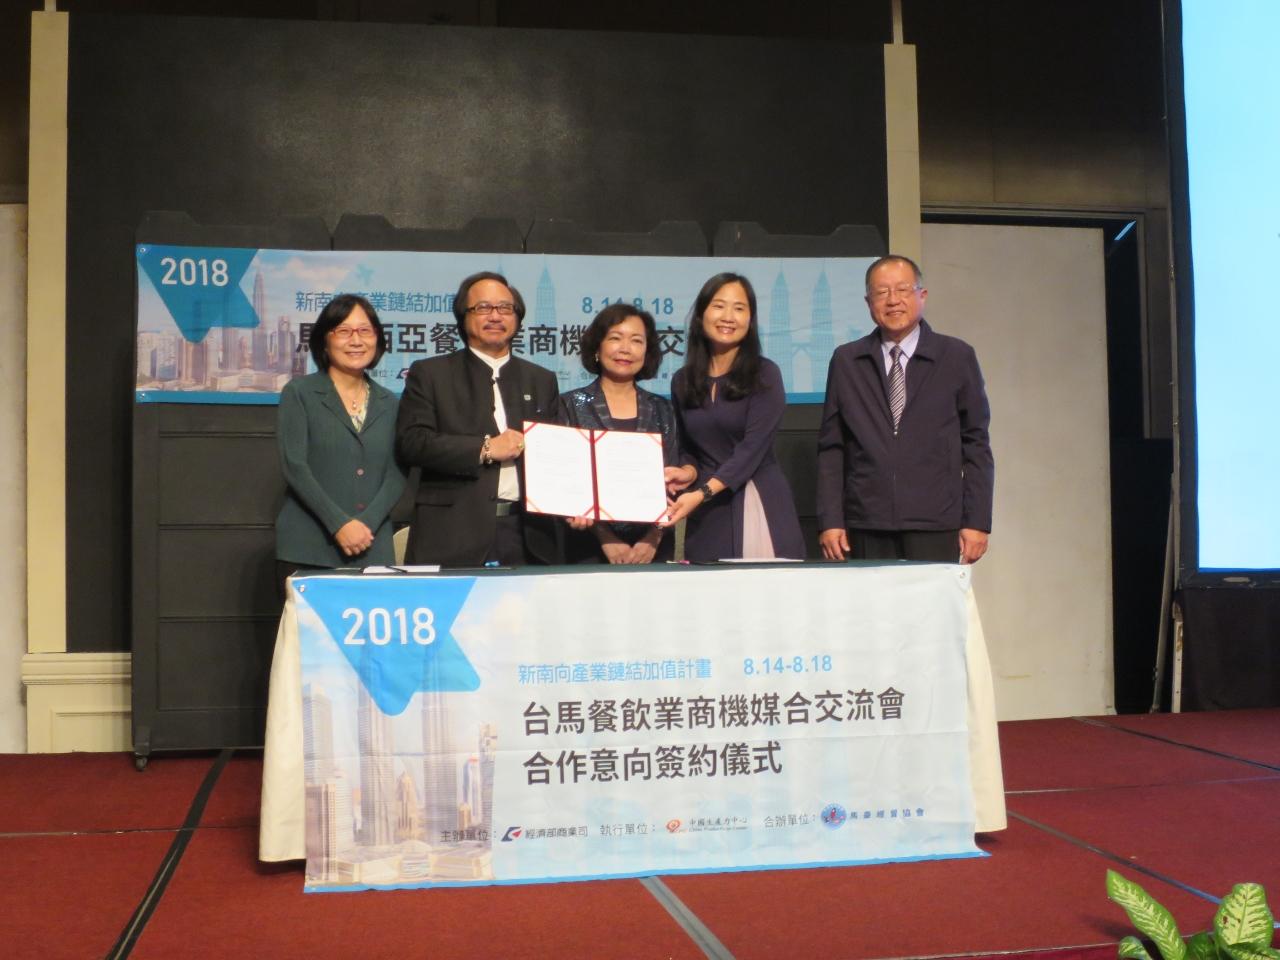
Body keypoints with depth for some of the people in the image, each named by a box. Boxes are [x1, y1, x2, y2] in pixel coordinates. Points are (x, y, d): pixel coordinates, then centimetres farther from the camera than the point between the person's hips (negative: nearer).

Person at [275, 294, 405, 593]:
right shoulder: (299, 393, 3)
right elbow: (294, 466, -6)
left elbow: (396, 474, 6)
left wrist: (366, 524, -10)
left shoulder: (388, 403, 13)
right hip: (308, 549, -3)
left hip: (373, 549, 3)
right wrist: (340, 524, -13)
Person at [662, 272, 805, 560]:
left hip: (759, 505, -3)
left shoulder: (764, 374, -3)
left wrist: (701, 494, -21)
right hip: (706, 515, 3)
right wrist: (689, 472, -4)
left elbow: (753, 447, -12)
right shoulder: (682, 381, 10)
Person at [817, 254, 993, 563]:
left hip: (934, 528, -1)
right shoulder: (846, 361, 10)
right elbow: (830, 447, 9)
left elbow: (976, 444, 6)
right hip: (867, 529, 1)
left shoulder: (957, 357, 6)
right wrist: (830, 520, 1)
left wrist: (976, 522, 0)